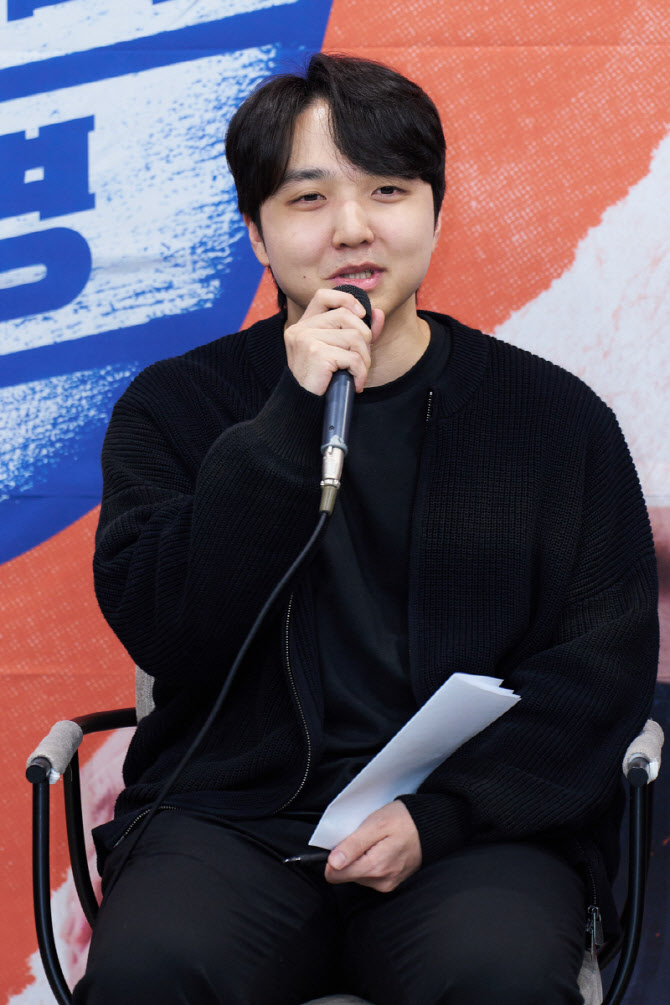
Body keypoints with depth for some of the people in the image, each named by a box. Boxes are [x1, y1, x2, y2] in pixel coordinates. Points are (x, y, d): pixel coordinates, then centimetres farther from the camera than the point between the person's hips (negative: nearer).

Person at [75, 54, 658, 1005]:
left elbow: (607, 663, 3)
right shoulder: (174, 408, 8)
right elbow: (165, 634, -5)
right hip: (231, 817, 0)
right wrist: (292, 423, -14)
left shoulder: (558, 418, 8)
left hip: (476, 828, 0)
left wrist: (439, 815, -11)